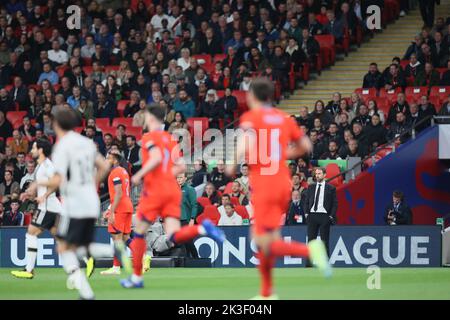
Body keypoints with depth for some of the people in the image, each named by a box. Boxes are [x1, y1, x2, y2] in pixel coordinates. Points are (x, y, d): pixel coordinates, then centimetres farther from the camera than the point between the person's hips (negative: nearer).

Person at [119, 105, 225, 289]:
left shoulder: (149, 137, -5)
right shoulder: (170, 139, 17)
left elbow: (156, 158, -23)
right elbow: (181, 167, 15)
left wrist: (139, 175, -14)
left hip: (154, 191, -6)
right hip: (173, 190, 6)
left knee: (139, 233, 9)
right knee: (175, 237, -5)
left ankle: (137, 277, 15)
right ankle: (203, 229, -32)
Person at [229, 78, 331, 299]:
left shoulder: (251, 117, -5)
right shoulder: (284, 118, 12)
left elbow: (247, 144, -22)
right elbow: (305, 146, 18)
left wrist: (233, 166, -6)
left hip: (263, 184, -7)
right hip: (283, 181, 7)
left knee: (267, 244, -7)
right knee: (259, 237, 16)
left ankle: (310, 250, -28)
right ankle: (266, 293, 16)